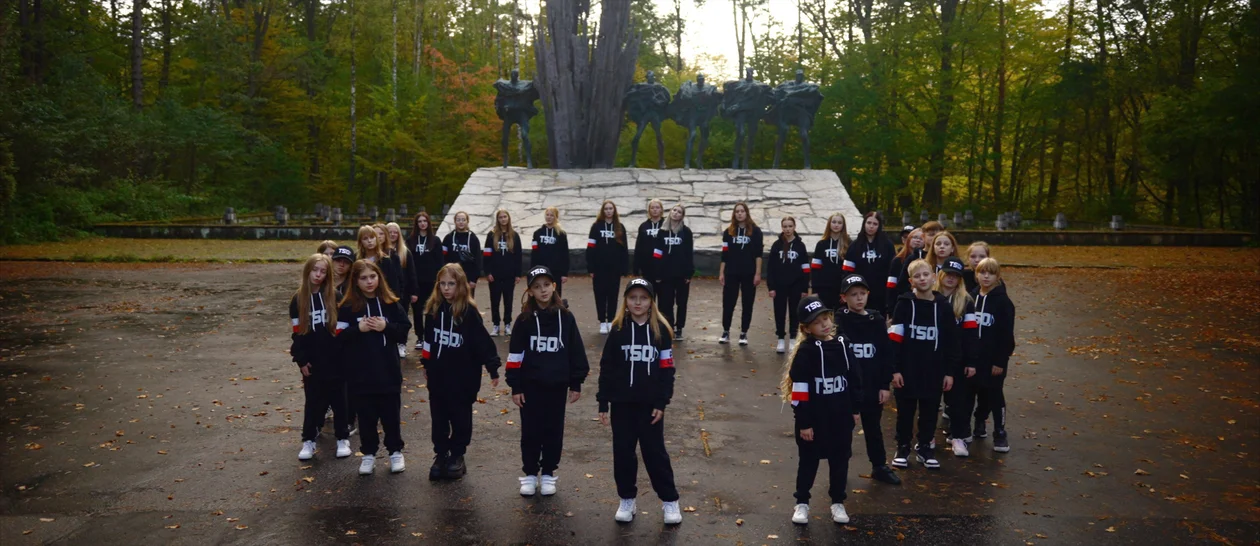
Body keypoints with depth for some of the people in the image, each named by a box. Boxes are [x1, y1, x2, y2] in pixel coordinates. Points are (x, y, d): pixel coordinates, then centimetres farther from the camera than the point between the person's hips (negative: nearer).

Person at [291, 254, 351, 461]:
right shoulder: (298, 300, 0)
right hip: (312, 360, 1)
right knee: (313, 401, 10)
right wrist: (301, 360, -3)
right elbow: (297, 333, 1)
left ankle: (343, 438, 19)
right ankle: (308, 440, 21)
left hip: (335, 358, -1)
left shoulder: (335, 297, -3)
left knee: (339, 399, 8)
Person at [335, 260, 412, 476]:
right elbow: (339, 337, -5)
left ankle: (396, 452, 24)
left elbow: (404, 331, 1)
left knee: (391, 413, 9)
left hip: (388, 371, 1)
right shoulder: (348, 307, -3)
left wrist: (386, 327, -15)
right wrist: (358, 329, -19)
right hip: (360, 373, 0)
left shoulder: (390, 303, 0)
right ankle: (369, 454, 24)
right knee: (366, 415, 9)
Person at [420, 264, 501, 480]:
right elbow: (429, 339, 12)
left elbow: (483, 342, -14)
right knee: (439, 418, 11)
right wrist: (426, 365, 18)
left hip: (463, 377, -4)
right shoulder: (434, 309, 0)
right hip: (438, 375, 4)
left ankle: (457, 456, 24)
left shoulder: (469, 312, -14)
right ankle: (440, 455, 24)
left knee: (460, 418, 9)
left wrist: (493, 369, -14)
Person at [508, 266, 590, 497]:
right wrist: (515, 386, -3)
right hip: (531, 384, -1)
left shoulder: (565, 317, -2)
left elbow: (576, 352, 3)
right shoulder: (524, 319, -4)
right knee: (530, 430, 7)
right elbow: (515, 354, -1)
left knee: (554, 430, 9)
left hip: (557, 384, 1)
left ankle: (548, 474, 23)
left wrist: (576, 383, 3)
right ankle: (530, 474, 21)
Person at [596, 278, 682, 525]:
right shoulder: (618, 330, -1)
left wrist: (661, 403, -7)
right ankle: (627, 500, 23)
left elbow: (667, 369, -2)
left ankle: (670, 501, 16)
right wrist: (603, 403, 0)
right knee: (623, 452, 9)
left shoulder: (660, 330, -3)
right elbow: (606, 368, 2)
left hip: (650, 404, -1)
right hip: (621, 403, 2)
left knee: (655, 452, 4)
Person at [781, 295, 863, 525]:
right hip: (814, 418, -4)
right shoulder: (806, 351, -14)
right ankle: (802, 503, 23)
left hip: (841, 416, 4)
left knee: (840, 459, 13)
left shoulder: (842, 345, 0)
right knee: (808, 461, 9)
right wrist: (803, 423, -15)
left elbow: (854, 378, 10)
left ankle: (838, 502, 29)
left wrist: (856, 409, 10)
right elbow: (799, 389, -15)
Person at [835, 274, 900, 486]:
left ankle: (880, 467, 29)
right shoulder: (838, 321, -9)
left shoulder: (877, 321, 0)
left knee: (873, 427, 17)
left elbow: (886, 355, 3)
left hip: (872, 385, 3)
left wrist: (885, 385, 1)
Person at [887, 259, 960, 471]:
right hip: (907, 369, -2)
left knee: (930, 412, 11)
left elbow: (951, 342, 3)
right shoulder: (904, 304, -6)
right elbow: (895, 340, -7)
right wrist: (895, 369, -11)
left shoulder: (944, 306, 0)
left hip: (934, 371, 2)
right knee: (905, 411, 9)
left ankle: (925, 447, 27)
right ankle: (903, 448, 24)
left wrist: (950, 372, 1)